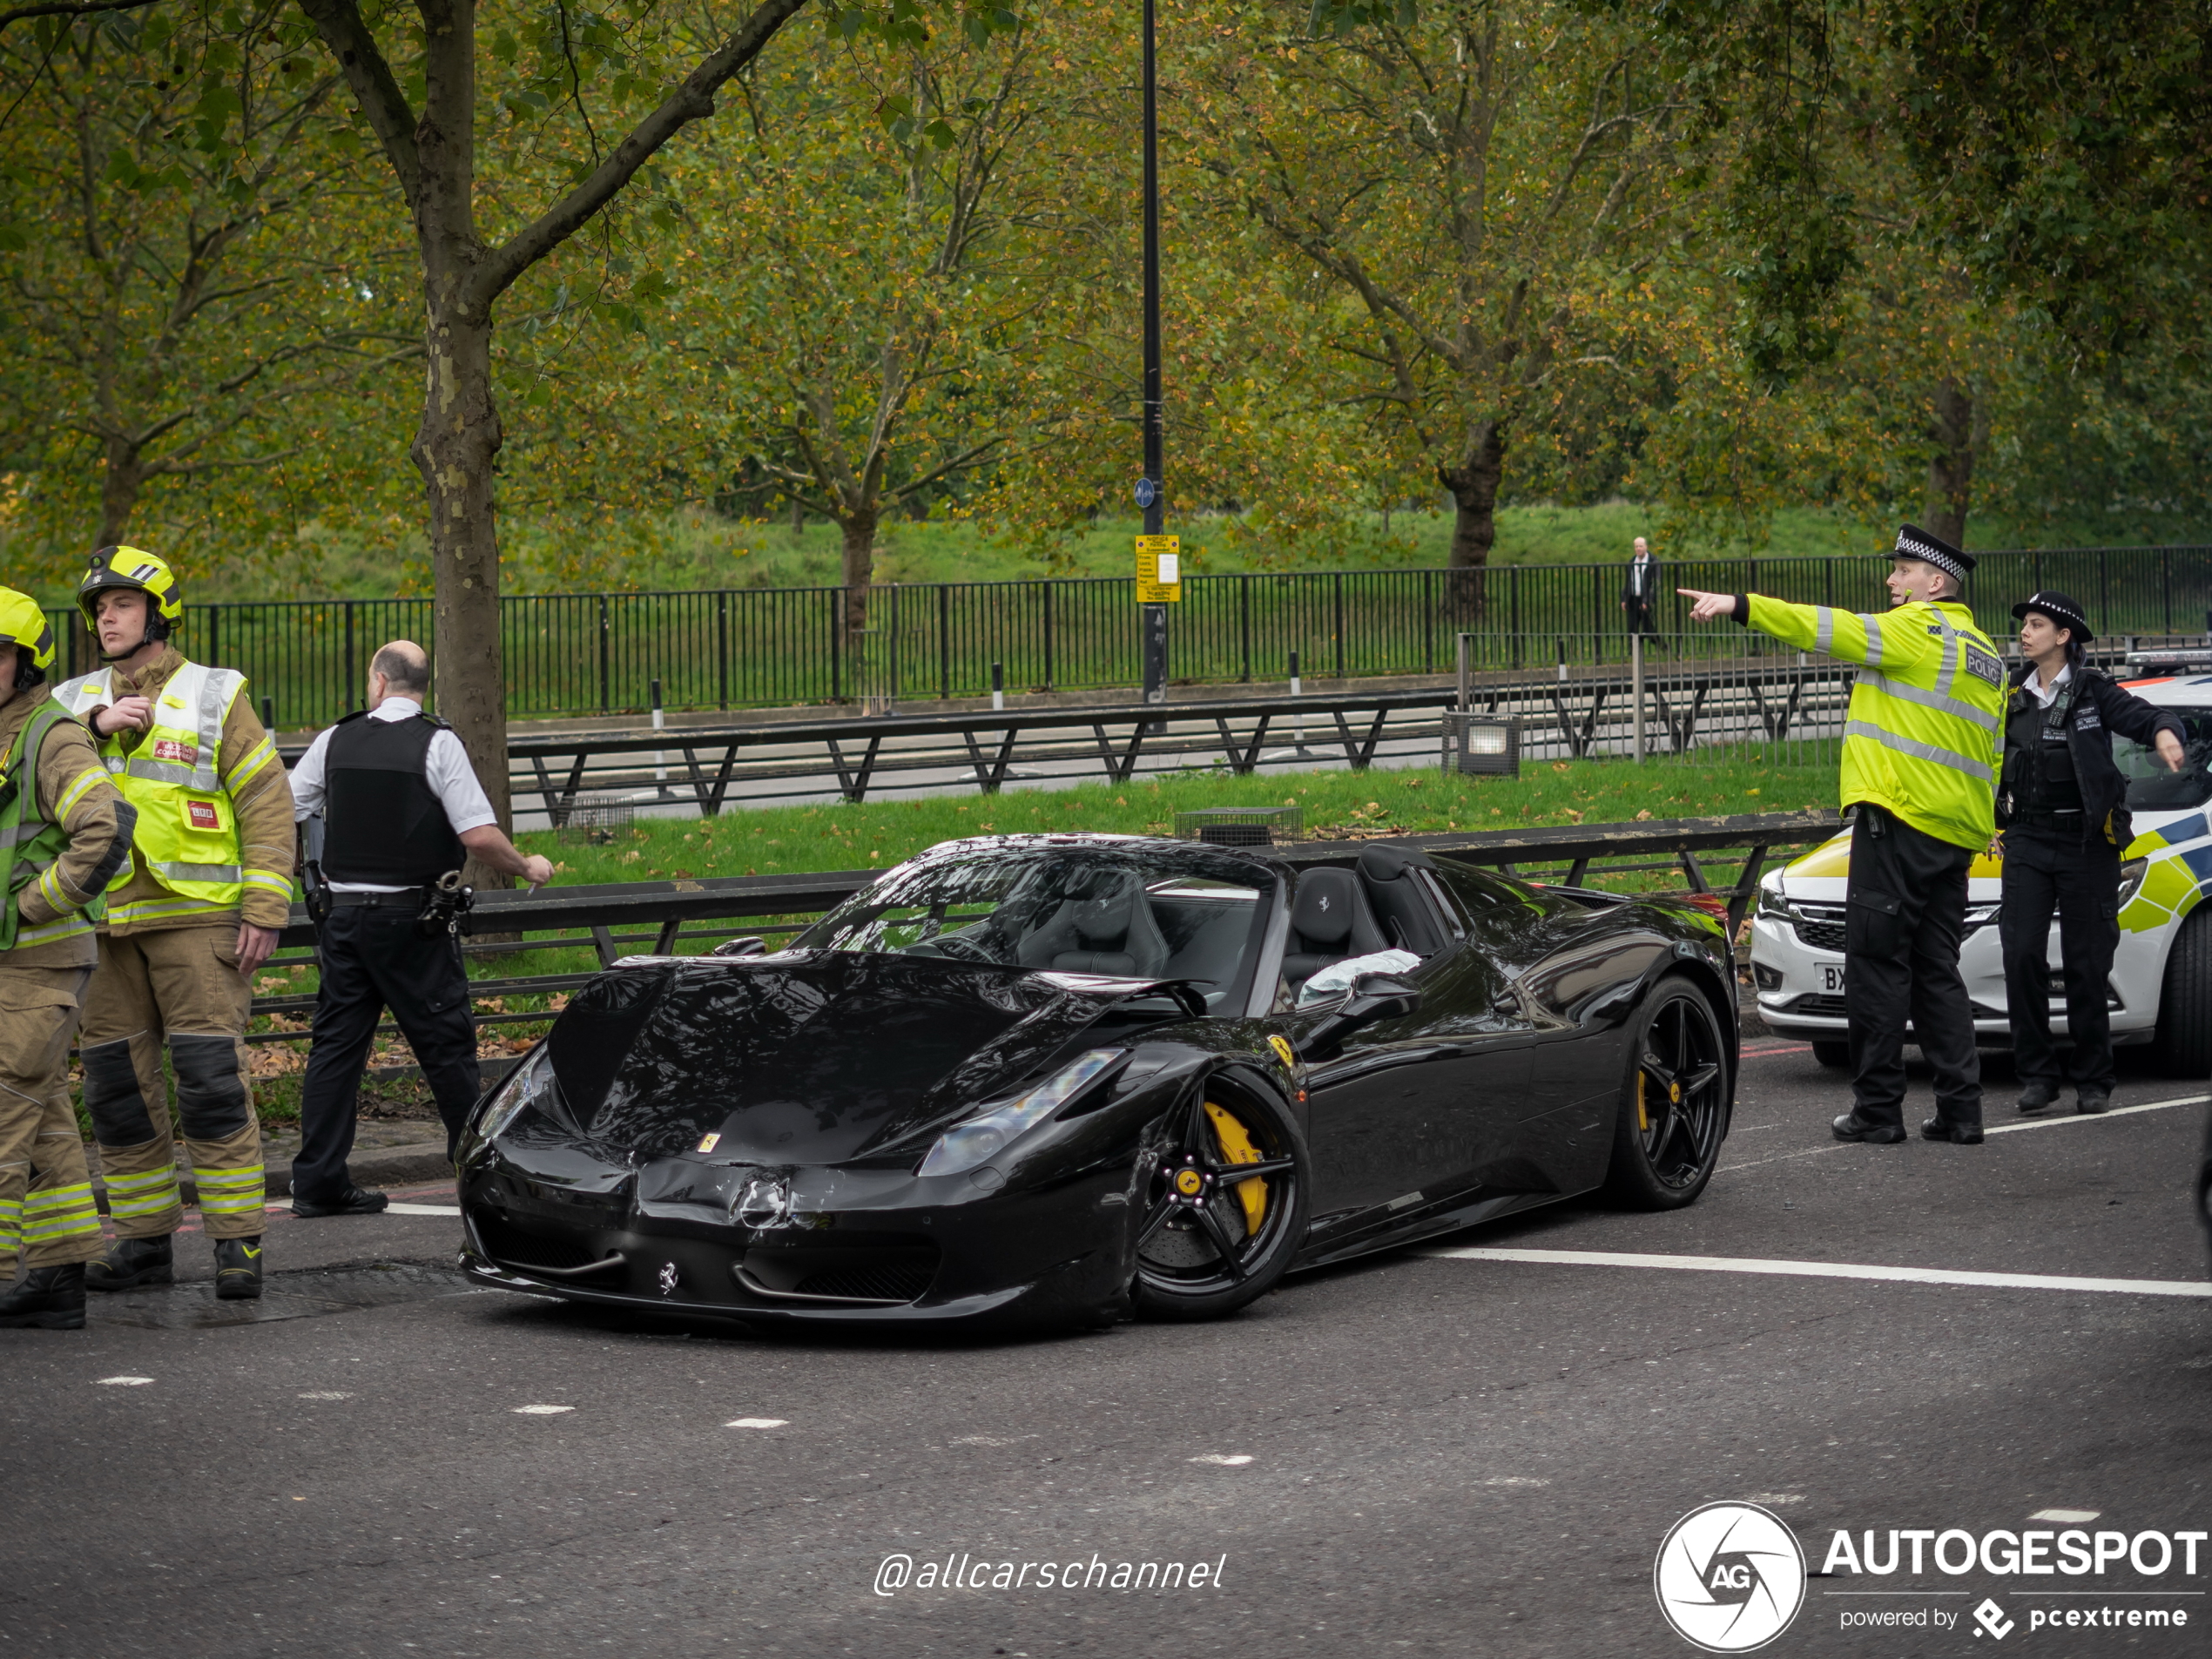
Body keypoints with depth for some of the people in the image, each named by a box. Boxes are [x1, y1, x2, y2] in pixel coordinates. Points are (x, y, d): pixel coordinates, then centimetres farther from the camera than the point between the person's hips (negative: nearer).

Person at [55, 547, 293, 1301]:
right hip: (103, 925, 4)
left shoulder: (214, 696, 4)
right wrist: (94, 729, -16)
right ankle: (143, 1238, 14)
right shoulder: (73, 702, 15)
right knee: (116, 1083, 5)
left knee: (212, 1080, -10)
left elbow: (267, 804, 0)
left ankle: (237, 1240, -6)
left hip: (195, 916, -4)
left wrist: (264, 910, -8)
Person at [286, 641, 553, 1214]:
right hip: (412, 917, -4)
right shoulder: (437, 744, -8)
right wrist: (527, 867, 4)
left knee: (336, 1042, 6)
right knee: (446, 1042, 5)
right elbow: (480, 836, -15)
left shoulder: (334, 742, 4)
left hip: (344, 911, 4)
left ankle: (317, 1182, 4)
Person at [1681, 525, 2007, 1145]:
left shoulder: (1921, 630, -7)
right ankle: (1960, 1109, 6)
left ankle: (1877, 1109, -4)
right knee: (1936, 972, 11)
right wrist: (1985, 827, 23)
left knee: (1876, 965, -4)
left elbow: (1833, 630, -16)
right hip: (1956, 835, 9)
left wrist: (1741, 606, -18)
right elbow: (1991, 758, 21)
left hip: (1900, 816, -8)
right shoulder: (1983, 653, 20)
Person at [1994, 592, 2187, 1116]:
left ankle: (2093, 1080, 10)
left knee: (2086, 965, 0)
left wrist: (2164, 731, -37)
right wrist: (1994, 824, 18)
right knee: (2022, 956, -8)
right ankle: (2037, 1074, 0)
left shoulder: (2094, 692, -1)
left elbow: (2143, 717, -15)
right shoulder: (2013, 697, 12)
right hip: (2027, 842, 3)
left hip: (2086, 842, -3)